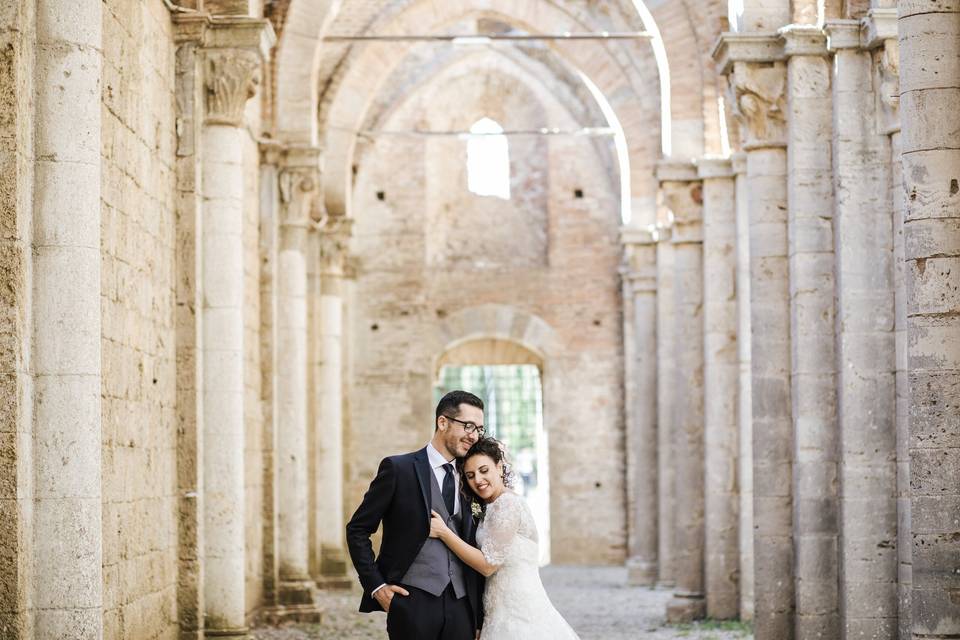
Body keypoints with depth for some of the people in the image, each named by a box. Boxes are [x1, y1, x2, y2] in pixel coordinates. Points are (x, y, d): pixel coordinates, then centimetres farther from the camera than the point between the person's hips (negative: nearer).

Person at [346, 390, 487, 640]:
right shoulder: (398, 469, -1)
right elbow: (357, 530, 1)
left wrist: (479, 618, 13)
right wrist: (376, 586, -6)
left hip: (461, 603, 4)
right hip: (413, 600, -4)